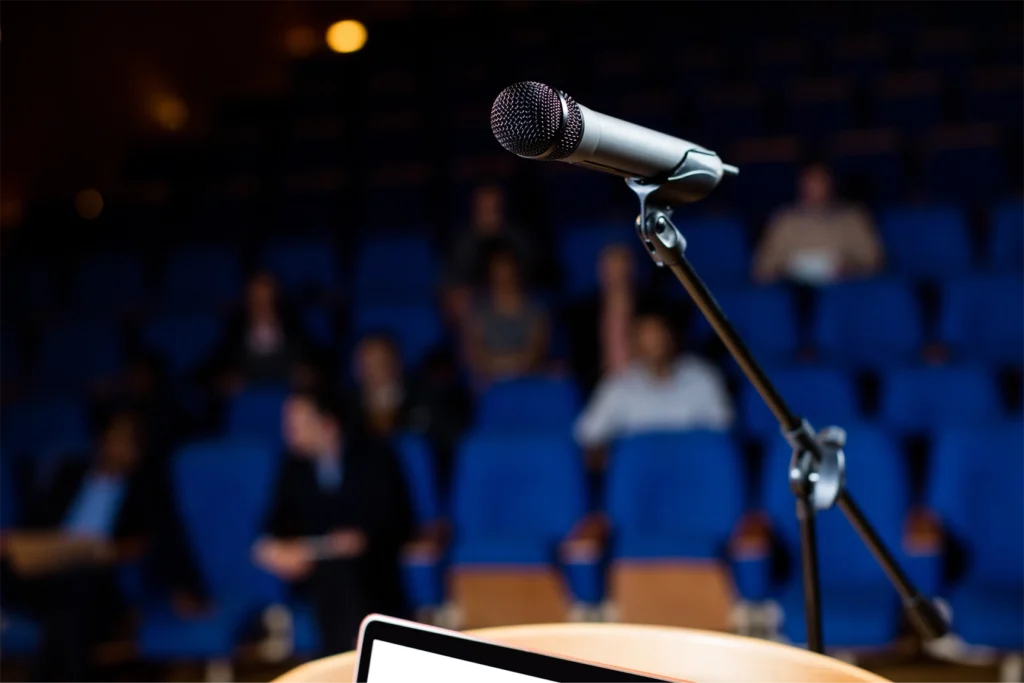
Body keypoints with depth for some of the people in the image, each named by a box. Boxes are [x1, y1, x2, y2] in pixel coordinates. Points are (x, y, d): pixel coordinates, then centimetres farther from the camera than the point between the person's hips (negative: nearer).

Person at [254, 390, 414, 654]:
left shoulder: (375, 457, 1)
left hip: (373, 579, -2)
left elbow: (400, 523, -5)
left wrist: (365, 539, -19)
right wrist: (272, 548, -13)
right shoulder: (294, 468, 9)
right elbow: (281, 523, 8)